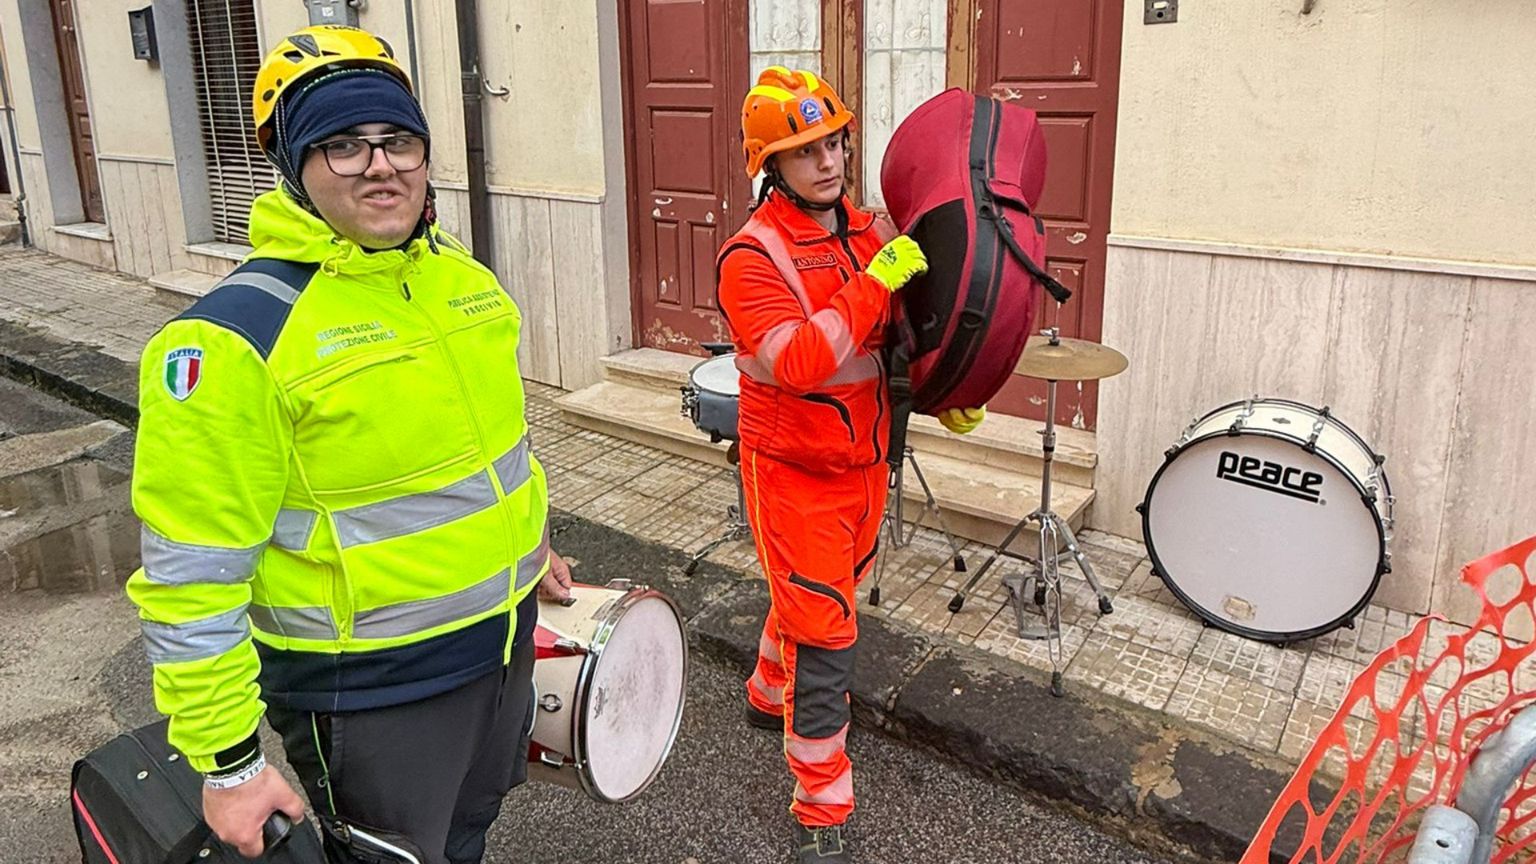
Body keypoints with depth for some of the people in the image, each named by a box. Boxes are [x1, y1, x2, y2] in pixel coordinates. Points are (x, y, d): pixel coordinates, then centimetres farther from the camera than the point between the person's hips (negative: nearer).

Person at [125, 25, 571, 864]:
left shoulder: (463, 278, 0)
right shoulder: (238, 336, -22)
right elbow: (191, 577, -19)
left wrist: (532, 545, 22)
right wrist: (227, 762, -15)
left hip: (505, 636, 7)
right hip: (370, 690, -6)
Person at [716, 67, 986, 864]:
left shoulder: (865, 233, 2)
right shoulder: (752, 257, -21)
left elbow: (892, 335, 16)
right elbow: (797, 364, -34)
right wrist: (876, 280, -35)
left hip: (864, 461, 7)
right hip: (795, 471, -7)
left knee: (818, 596, 25)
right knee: (823, 633, -2)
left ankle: (769, 694, 54)